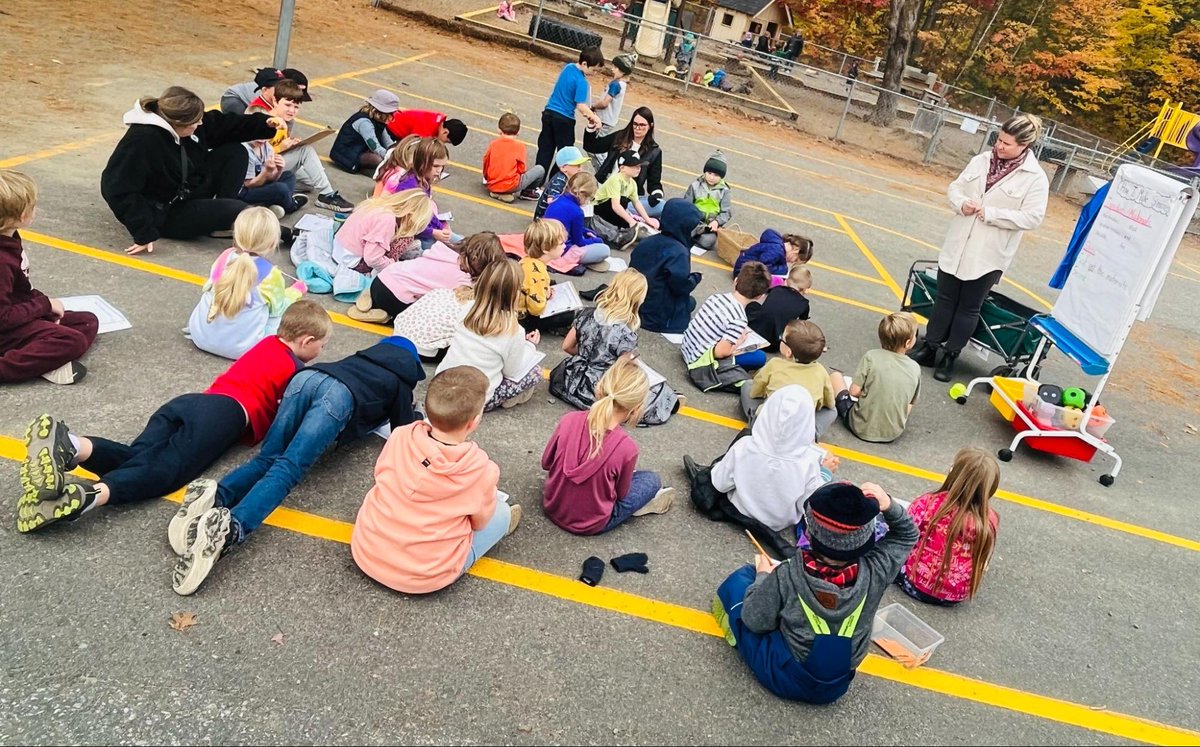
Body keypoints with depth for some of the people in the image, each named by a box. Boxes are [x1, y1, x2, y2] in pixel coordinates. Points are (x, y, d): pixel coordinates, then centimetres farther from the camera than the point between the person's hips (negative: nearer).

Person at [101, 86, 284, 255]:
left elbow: (225, 125, 6)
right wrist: (144, 233, -33)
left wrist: (265, 124, -5)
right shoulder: (142, 140, -31)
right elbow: (117, 188, -32)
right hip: (165, 213, -9)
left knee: (236, 151, 0)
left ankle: (221, 215, -6)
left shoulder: (186, 124, -8)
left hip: (191, 194, 9)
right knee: (237, 211, -26)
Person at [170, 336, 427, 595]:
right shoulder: (400, 380, 29)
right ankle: (230, 528, -44)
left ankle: (215, 496, -28)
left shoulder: (364, 357, 42)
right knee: (285, 470, -20)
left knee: (266, 460, 3)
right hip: (341, 396, -5)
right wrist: (416, 419, 48)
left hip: (307, 377, 5)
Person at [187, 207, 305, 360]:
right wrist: (296, 290, 21)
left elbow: (209, 288, 15)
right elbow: (278, 307, 2)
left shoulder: (225, 256, -2)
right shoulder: (270, 274, -16)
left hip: (200, 335, 5)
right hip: (239, 347, -4)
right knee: (285, 312, 12)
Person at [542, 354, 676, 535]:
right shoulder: (627, 447, -28)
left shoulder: (569, 420, -19)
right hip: (589, 525, -4)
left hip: (552, 507, 4)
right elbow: (620, 493, -9)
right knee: (652, 479, 13)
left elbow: (546, 462, -2)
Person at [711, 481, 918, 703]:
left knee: (740, 579, 12)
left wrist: (763, 576, 1)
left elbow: (755, 622, -14)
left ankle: (733, 620, 36)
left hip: (784, 679, -4)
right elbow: (906, 535, -3)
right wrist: (889, 506, -20)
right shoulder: (874, 572, -23)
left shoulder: (786, 577, -30)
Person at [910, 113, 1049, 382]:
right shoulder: (981, 160, 4)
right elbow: (955, 187, 11)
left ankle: (950, 356, 16)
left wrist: (990, 213, -19)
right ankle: (930, 347, 24)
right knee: (944, 299, 12)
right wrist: (961, 204, -11)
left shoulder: (1035, 178, -10)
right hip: (957, 245, 4)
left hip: (988, 254, -4)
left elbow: (1032, 217, -15)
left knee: (969, 307, 6)